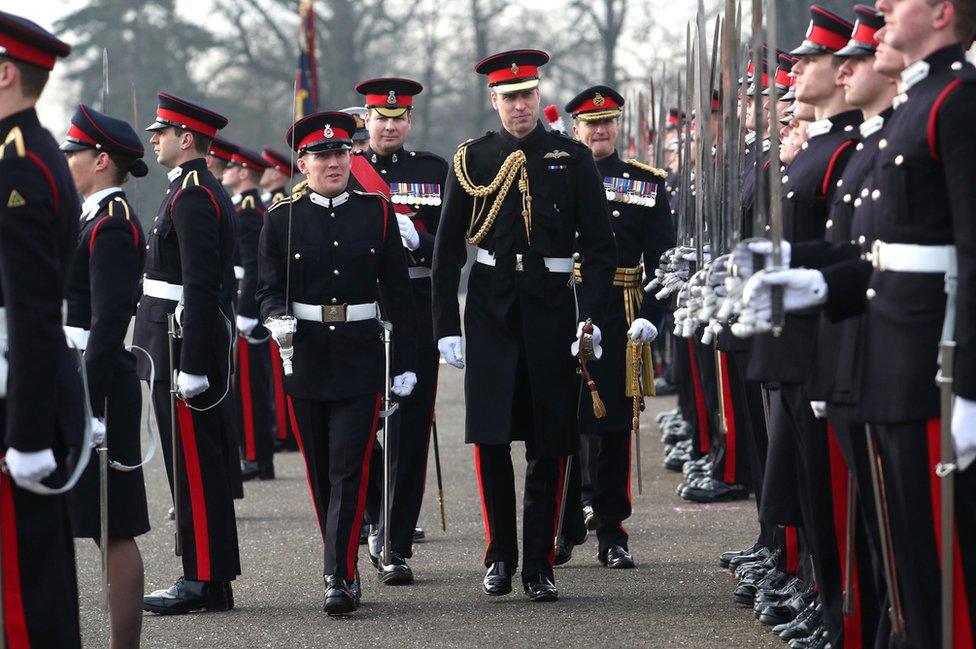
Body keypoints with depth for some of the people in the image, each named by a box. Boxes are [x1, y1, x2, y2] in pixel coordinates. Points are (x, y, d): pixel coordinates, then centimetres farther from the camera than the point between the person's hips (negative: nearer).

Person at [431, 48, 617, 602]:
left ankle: (539, 565, 10)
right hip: (491, 309, 0)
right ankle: (500, 557, 10)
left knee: (549, 444, 2)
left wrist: (591, 316, -8)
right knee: (490, 438, -3)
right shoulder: (472, 161, 5)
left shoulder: (573, 158, 3)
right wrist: (446, 326, 0)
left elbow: (600, 245, 2)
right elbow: (448, 249, 7)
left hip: (552, 309, 0)